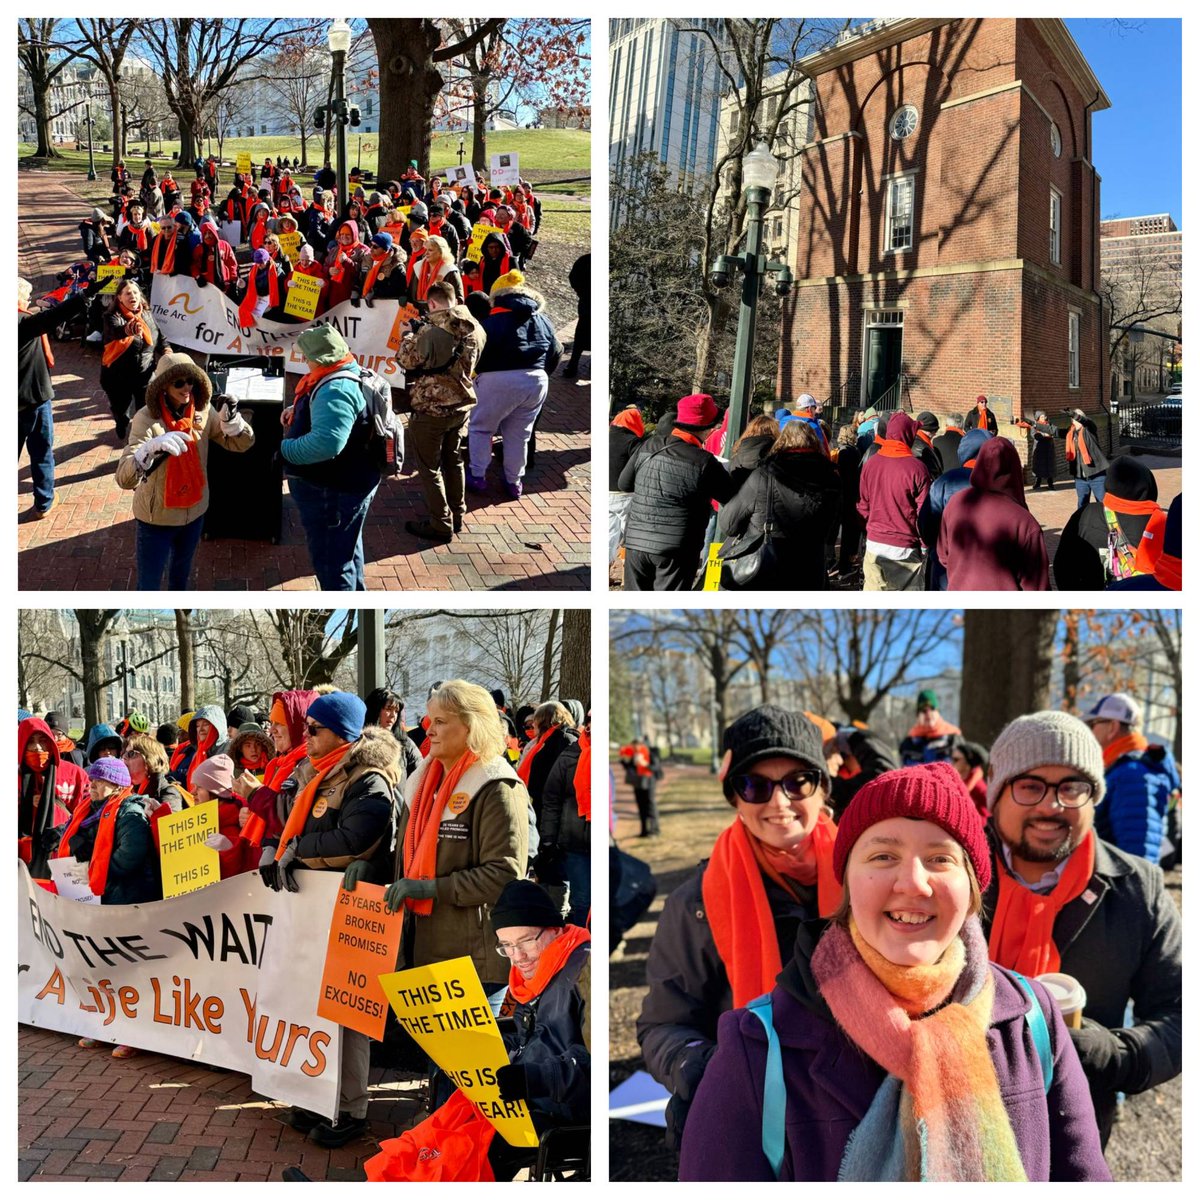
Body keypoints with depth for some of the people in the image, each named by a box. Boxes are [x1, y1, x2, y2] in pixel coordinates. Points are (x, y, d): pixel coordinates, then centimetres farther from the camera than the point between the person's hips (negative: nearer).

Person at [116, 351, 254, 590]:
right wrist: (153, 448, -55)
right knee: (149, 586, 6)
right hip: (156, 517, -5)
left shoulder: (202, 412, -10)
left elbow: (242, 444, -4)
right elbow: (125, 478, -34)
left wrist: (230, 417, -26)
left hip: (193, 511, 5)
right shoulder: (147, 418, -25)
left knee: (182, 570, 30)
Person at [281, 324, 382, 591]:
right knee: (346, 549, 28)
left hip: (332, 491, -11)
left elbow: (325, 443, -42)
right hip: (346, 482, 11)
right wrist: (298, 409, 6)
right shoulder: (348, 373, 3)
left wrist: (283, 449, -28)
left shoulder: (335, 389, -30)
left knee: (331, 561, 3)